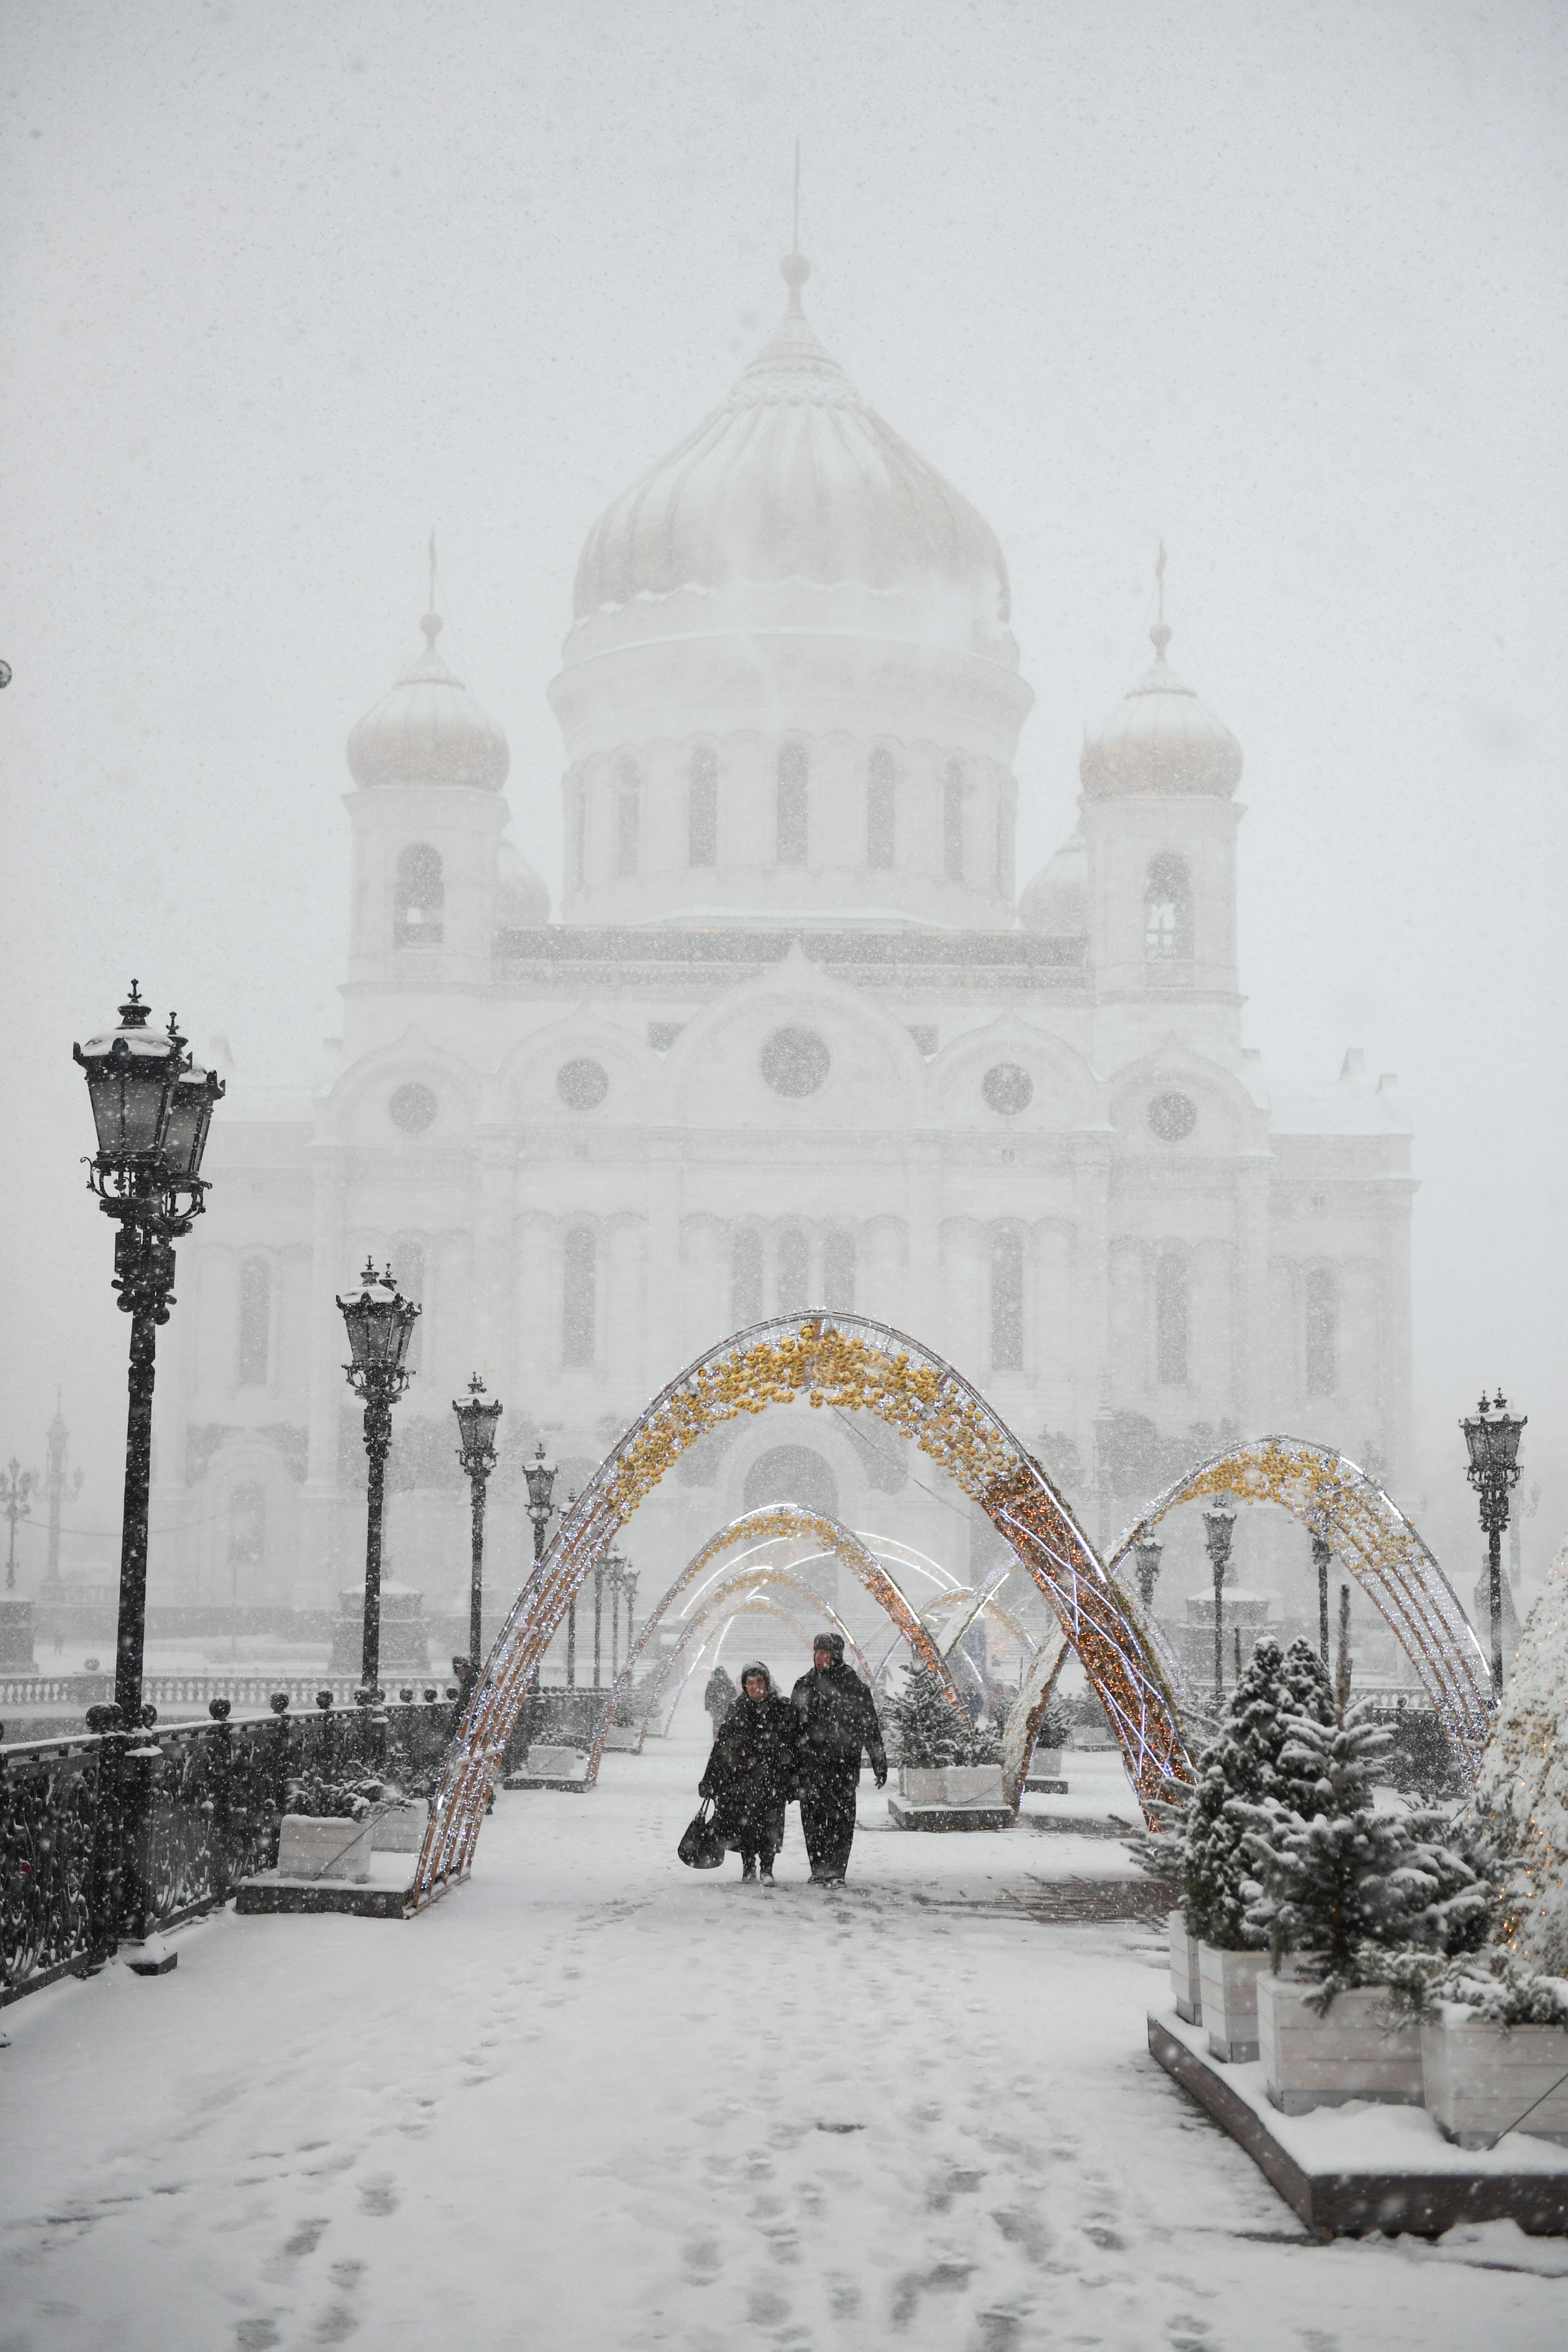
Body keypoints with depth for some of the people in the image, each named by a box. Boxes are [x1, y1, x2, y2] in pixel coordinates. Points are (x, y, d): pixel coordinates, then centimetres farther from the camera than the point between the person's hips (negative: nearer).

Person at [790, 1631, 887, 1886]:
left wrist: (879, 1764, 2)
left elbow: (870, 1727, 3)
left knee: (841, 1816, -3)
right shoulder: (804, 1685, 11)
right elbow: (793, 1727, 16)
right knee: (813, 1815, 0)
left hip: (844, 1762, -3)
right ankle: (819, 1869, 8)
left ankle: (835, 1870, 1)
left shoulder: (853, 1686, 1)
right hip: (811, 1762, 3)